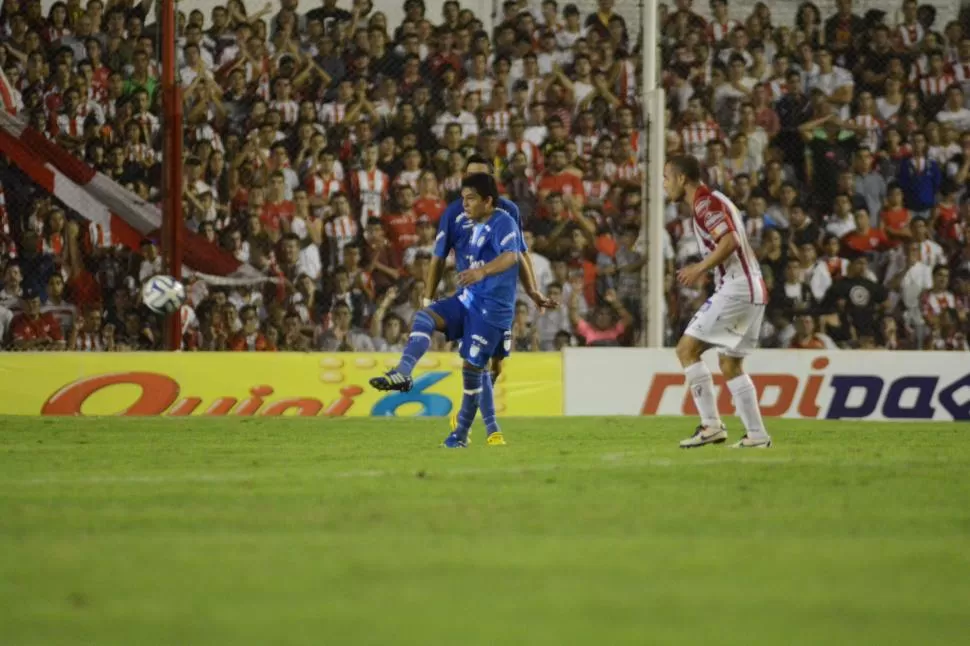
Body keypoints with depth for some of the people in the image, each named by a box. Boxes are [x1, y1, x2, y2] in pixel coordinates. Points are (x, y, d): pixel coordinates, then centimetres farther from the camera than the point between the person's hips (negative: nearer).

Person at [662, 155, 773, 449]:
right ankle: (757, 435, 10)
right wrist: (703, 269, 18)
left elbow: (730, 240, -24)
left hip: (735, 289, -10)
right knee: (730, 364, 13)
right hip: (751, 290, 10)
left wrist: (701, 268, -17)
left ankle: (711, 424, -11)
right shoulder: (713, 201, 21)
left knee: (687, 348, -7)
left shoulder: (705, 203, -10)